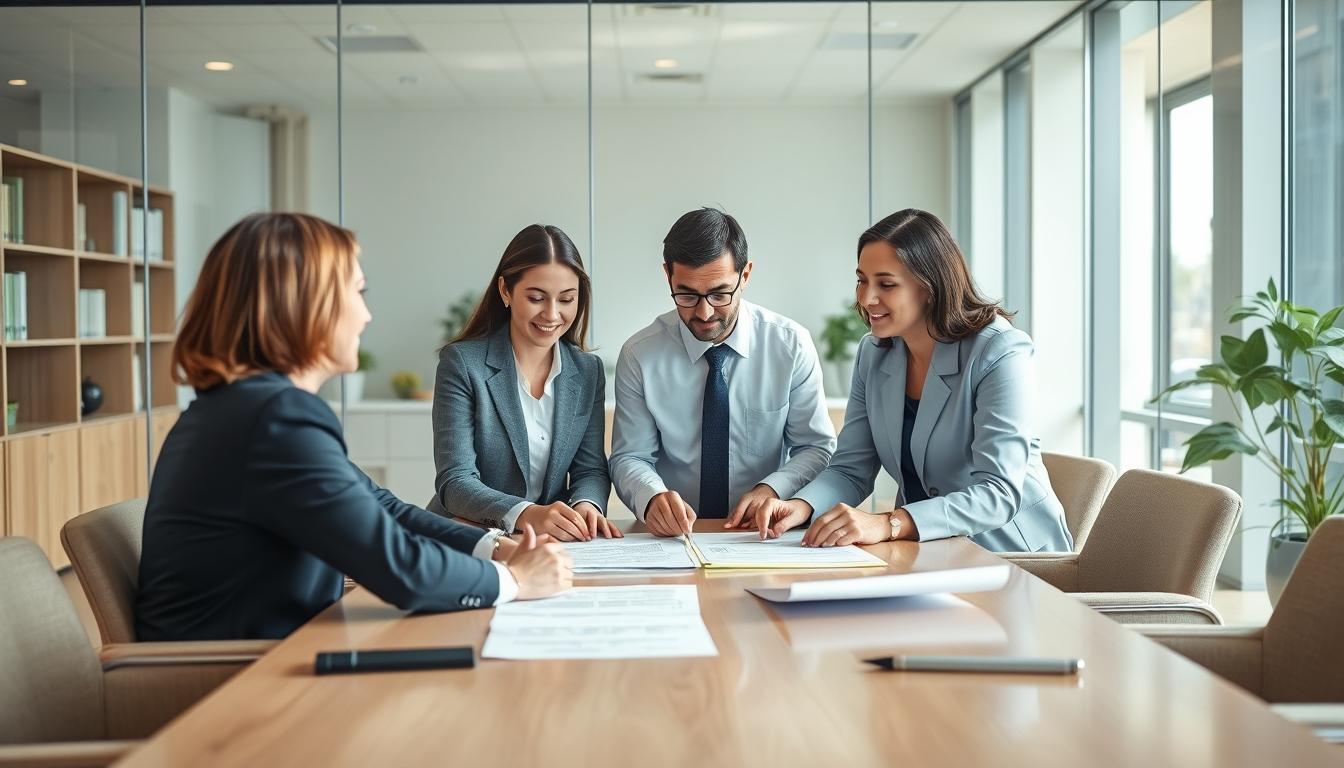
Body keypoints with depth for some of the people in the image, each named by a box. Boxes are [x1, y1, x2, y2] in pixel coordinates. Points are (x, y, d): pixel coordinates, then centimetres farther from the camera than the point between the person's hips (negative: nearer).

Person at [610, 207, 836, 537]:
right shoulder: (639, 355, -4)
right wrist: (653, 497, -22)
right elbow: (630, 457, 0)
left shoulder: (792, 345, -3)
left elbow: (817, 447, 4)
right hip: (672, 535, 0)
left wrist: (773, 488, -16)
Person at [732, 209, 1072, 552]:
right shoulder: (874, 354, 4)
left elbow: (998, 494, -25)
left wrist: (888, 524, -38)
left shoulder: (1000, 353, -16)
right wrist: (801, 507, -20)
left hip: (1013, 552, -6)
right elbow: (851, 469, 3)